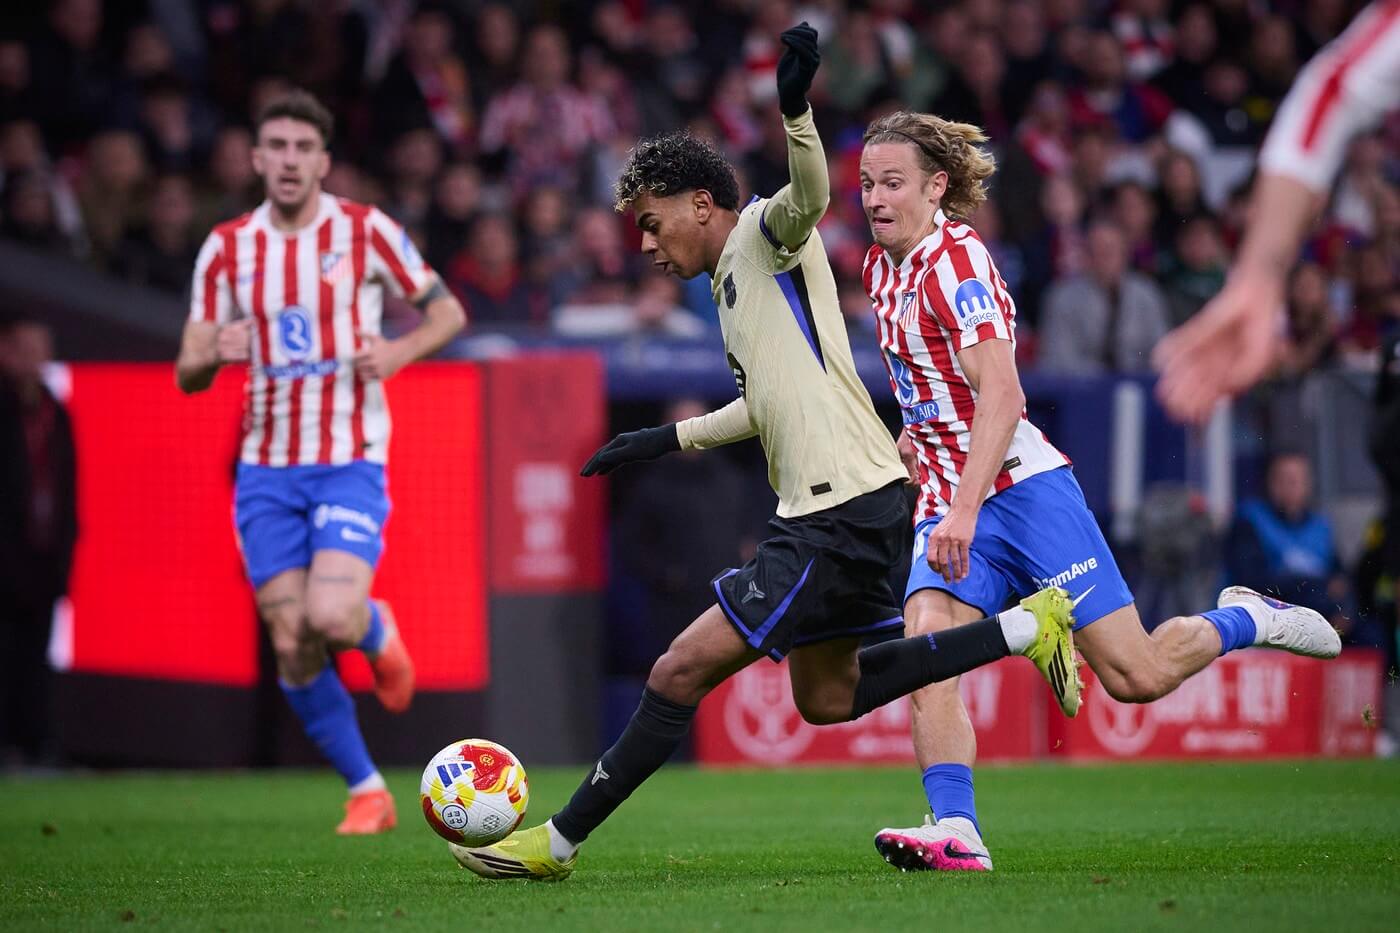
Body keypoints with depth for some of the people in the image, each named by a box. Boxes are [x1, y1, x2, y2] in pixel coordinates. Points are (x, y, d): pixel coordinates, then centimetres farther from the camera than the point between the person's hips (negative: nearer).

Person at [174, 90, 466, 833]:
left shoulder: (365, 231, -2)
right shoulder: (226, 249, 5)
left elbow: (447, 311, 6)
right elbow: (188, 374, 7)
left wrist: (400, 351, -14)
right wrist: (216, 353, -16)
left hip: (350, 459, -3)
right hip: (266, 469, 3)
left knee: (330, 618, -22)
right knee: (291, 650, -3)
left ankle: (377, 632, 15)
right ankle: (366, 791, 13)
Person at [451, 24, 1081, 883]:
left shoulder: (763, 232, -6)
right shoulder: (735, 277, 21)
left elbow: (809, 196, -31)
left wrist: (796, 109, -49)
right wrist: (670, 439, 33)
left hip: (843, 511, -11)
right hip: (827, 511, 11)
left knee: (682, 672, -8)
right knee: (826, 697, 18)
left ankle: (558, 842, -3)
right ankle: (1023, 628, 17)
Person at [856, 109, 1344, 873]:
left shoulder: (954, 259, -15)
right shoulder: (882, 267, 12)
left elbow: (1002, 399, -24)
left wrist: (963, 513, -31)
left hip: (1020, 487, -7)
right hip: (947, 505, 7)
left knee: (1136, 677, -5)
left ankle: (1245, 621, 23)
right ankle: (955, 831, -27)